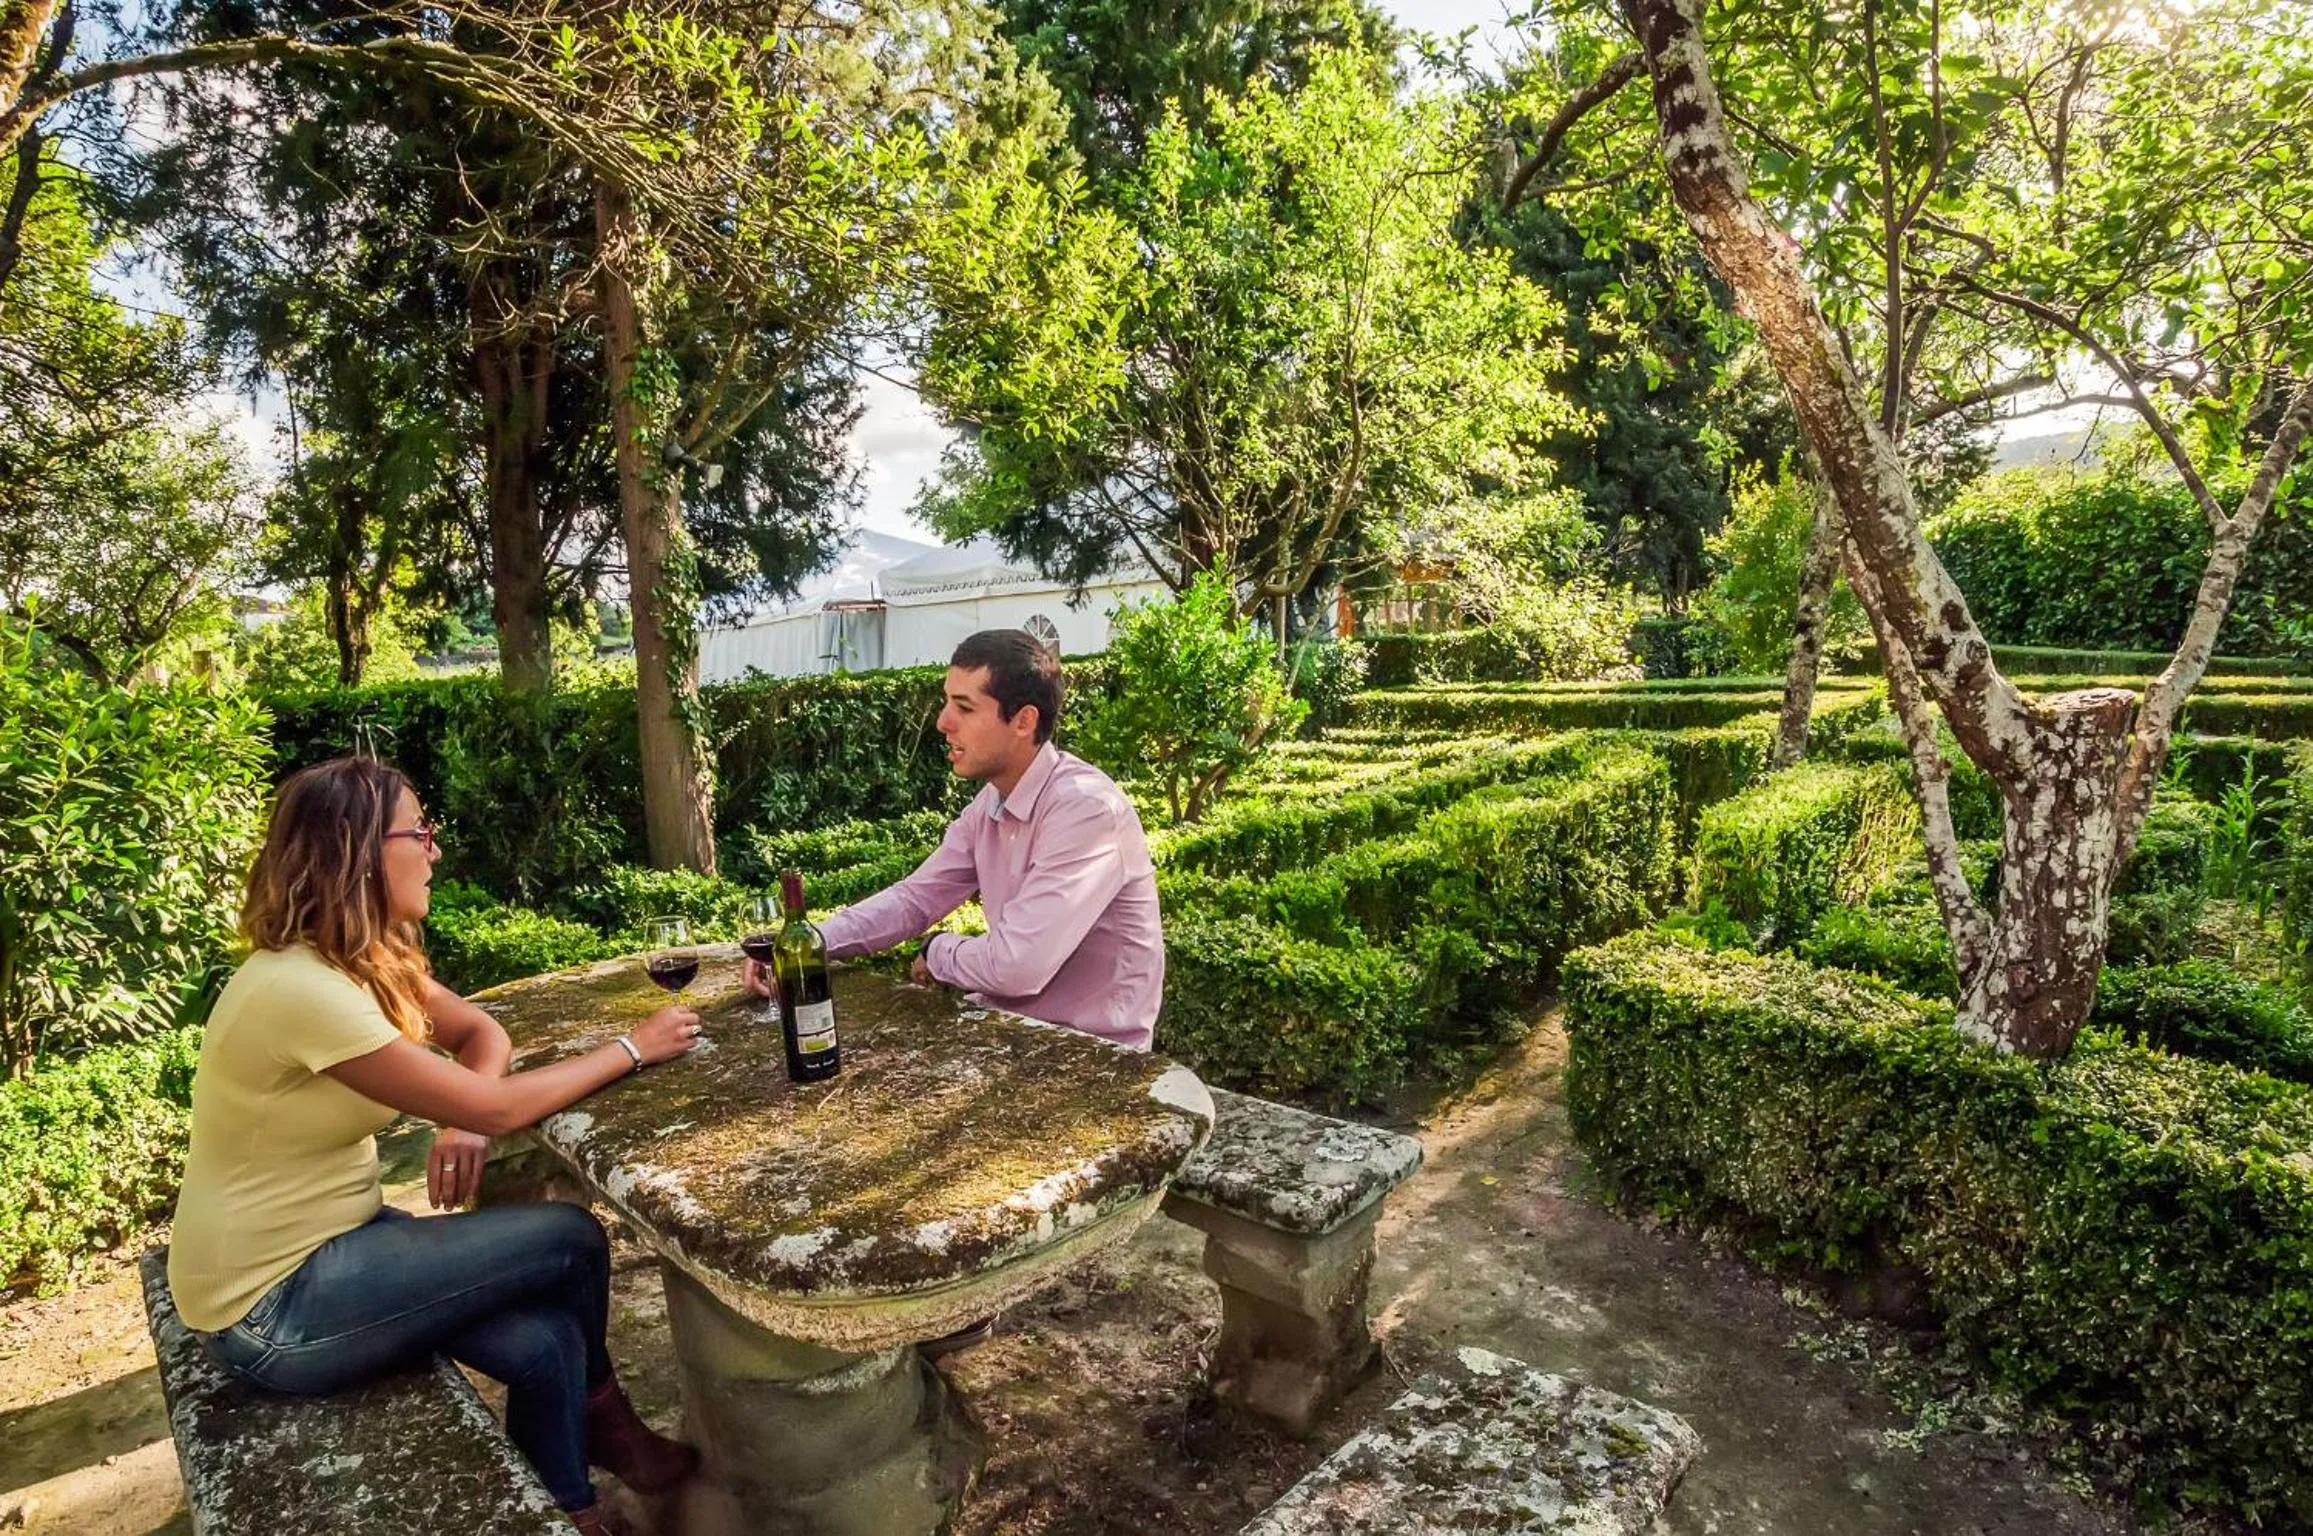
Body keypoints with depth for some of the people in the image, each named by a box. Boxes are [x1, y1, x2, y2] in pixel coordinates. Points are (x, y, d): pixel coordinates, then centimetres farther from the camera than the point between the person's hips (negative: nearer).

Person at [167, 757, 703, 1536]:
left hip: (325, 1241, 7)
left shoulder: (367, 957, -1)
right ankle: (599, 1414, 22)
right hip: (270, 1307, -7)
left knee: (541, 1343, -7)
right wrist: (631, 1049, -14)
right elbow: (497, 1107, -25)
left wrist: (463, 1125, -14)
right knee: (574, 1240, -7)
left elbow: (479, 1032, 8)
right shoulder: (304, 989, -30)